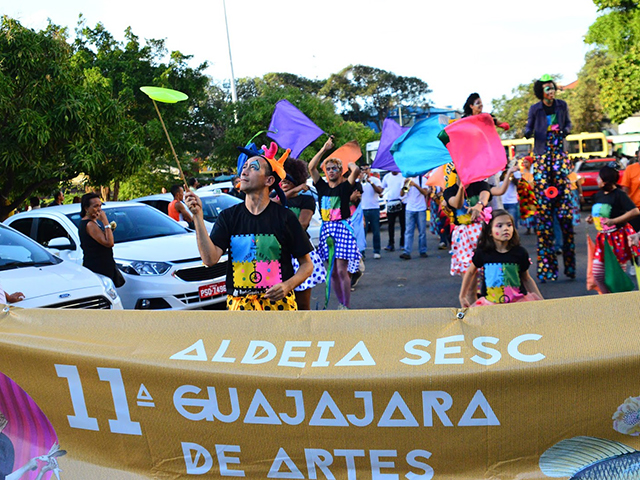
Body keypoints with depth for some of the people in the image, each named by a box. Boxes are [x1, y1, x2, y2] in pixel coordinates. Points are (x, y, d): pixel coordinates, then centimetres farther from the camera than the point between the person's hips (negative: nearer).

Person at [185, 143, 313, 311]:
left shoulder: (284, 217, -2)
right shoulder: (228, 216, 5)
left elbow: (307, 264, 1)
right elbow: (210, 258, -9)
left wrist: (287, 285, -17)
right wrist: (198, 215, -14)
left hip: (278, 302, -1)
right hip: (238, 305, 2)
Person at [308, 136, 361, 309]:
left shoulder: (345, 186, -1)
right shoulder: (322, 187, 9)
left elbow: (356, 170, -18)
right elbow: (311, 167, 1)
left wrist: (350, 163, 4)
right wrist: (324, 149, 2)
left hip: (342, 227, -4)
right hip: (326, 228, 5)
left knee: (341, 270, -9)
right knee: (332, 271, 7)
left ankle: (346, 306, -4)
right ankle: (341, 303, 19)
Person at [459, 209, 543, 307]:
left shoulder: (520, 252, -2)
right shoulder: (483, 252, -3)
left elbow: (526, 279, 12)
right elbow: (470, 272, 14)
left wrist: (541, 301, 9)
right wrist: (462, 296, 17)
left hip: (518, 301, 1)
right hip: (490, 303, 0)